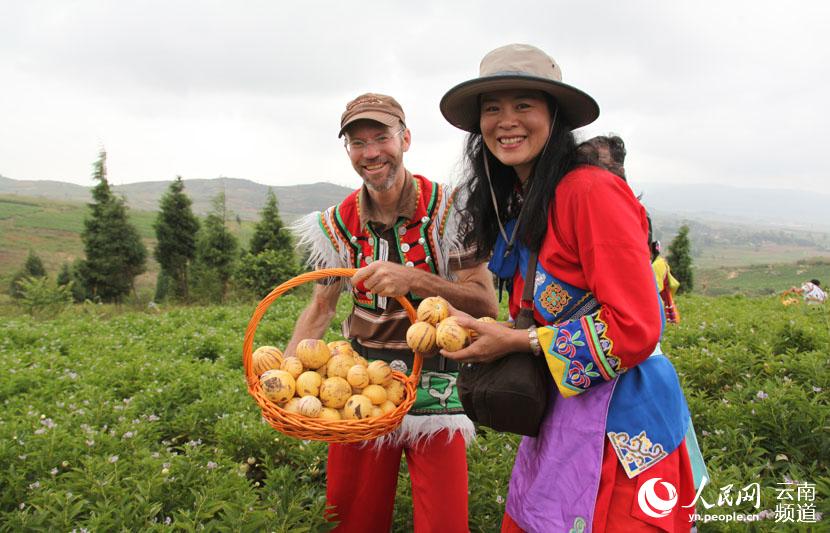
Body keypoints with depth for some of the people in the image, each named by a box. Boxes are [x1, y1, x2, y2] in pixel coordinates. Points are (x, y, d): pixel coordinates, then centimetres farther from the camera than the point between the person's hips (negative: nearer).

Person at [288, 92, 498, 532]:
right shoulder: (339, 223, 2)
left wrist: (413, 280, -28)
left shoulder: (448, 210, -8)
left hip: (435, 389, -3)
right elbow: (320, 309, 9)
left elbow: (486, 305, -12)